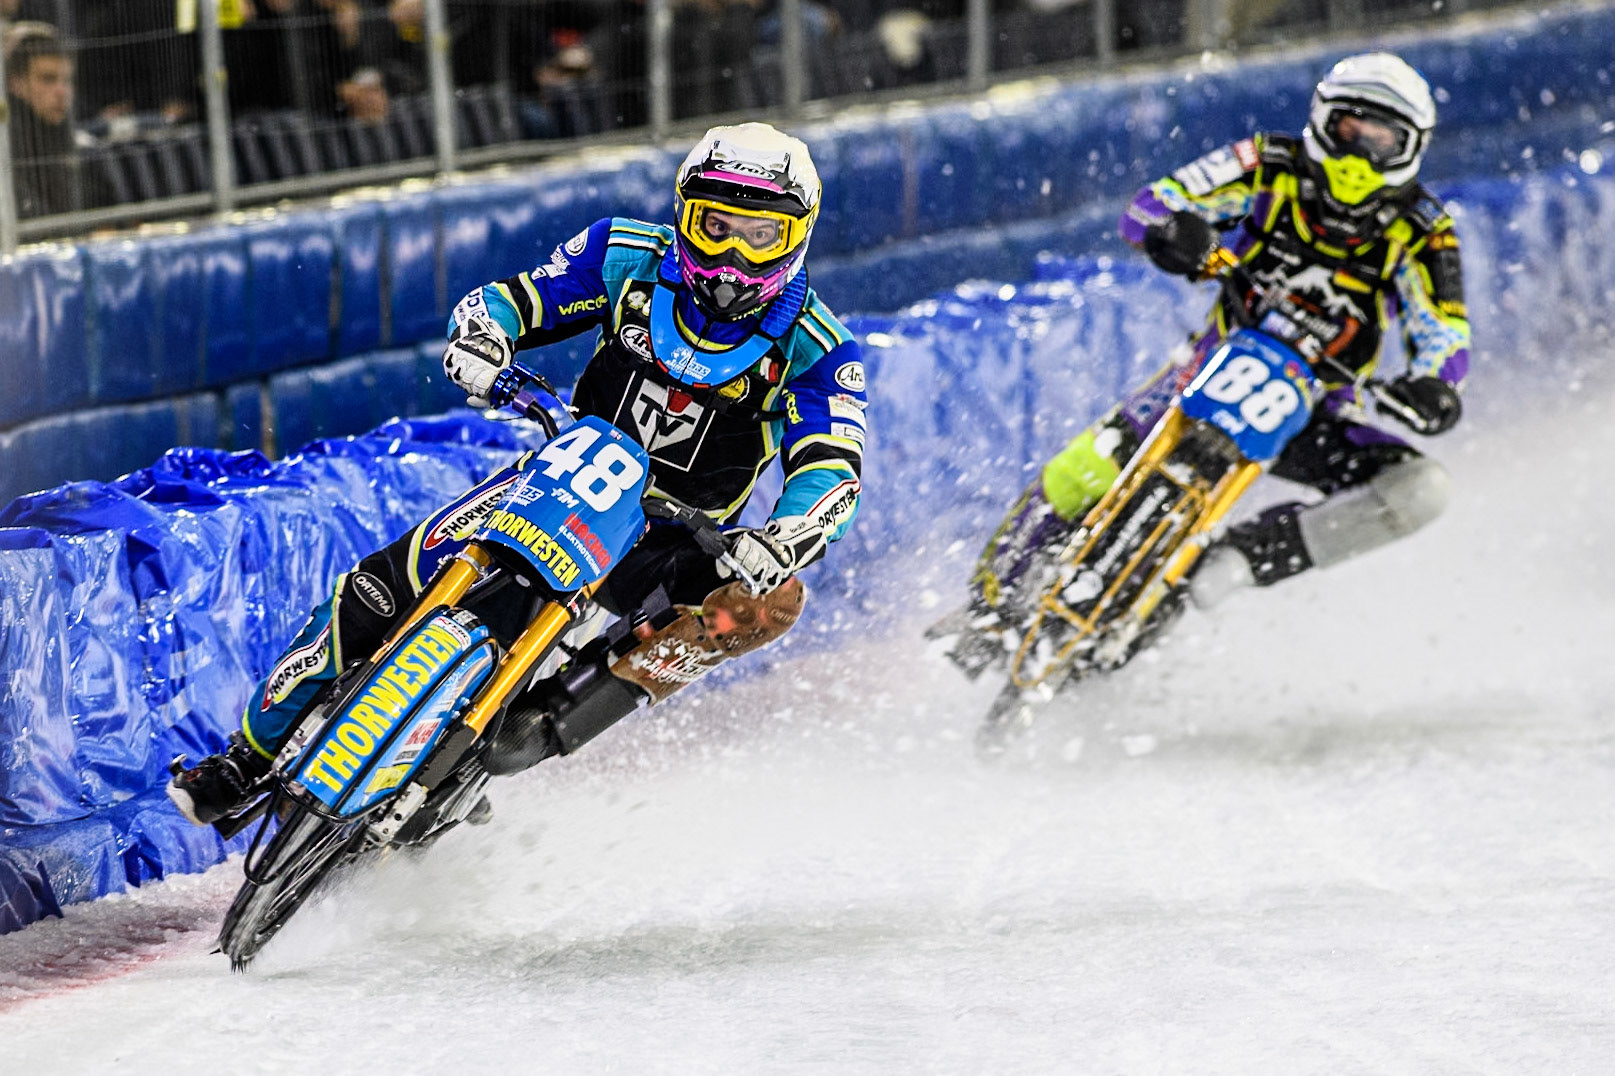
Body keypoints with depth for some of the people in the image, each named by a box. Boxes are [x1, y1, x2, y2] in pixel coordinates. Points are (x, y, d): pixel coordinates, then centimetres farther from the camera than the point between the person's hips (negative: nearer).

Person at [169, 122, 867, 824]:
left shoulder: (812, 350, -13)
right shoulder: (630, 259, -6)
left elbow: (832, 474, -23)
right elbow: (506, 302, -1)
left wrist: (781, 543, -44)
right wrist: (479, 339, -25)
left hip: (676, 539, 0)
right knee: (383, 588, -15)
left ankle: (553, 720, -28)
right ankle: (254, 756, -2)